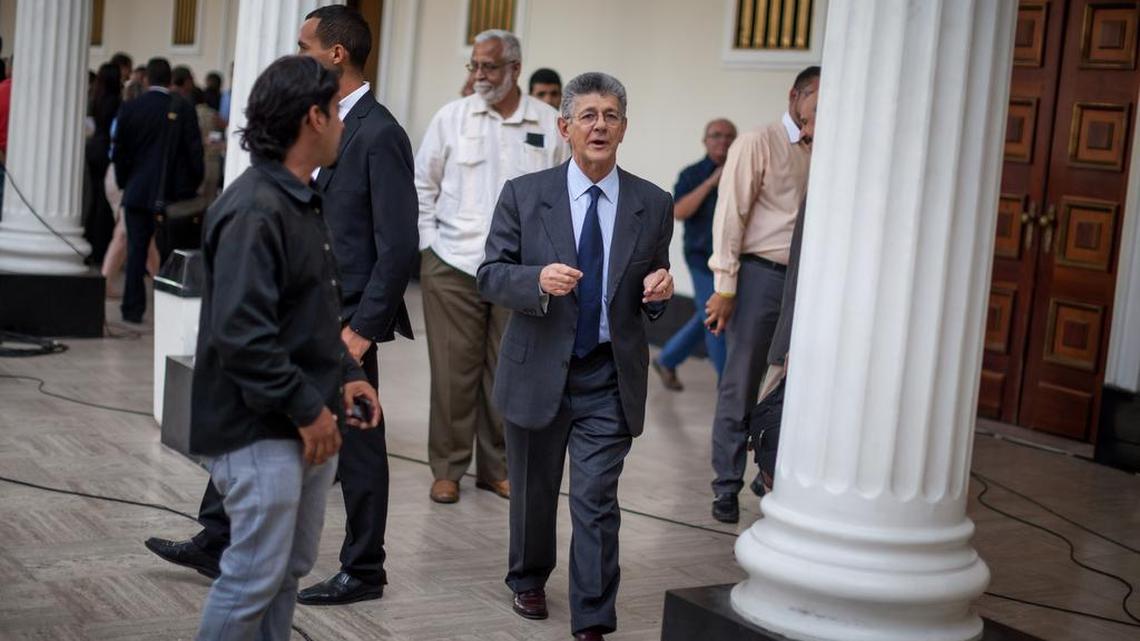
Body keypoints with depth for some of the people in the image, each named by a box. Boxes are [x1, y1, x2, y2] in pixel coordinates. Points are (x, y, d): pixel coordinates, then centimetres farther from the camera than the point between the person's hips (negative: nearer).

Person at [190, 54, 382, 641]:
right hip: (262, 432, -10)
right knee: (253, 578, -3)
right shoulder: (254, 210, -18)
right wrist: (305, 407, -19)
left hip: (309, 425, 10)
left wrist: (344, 375, 9)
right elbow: (241, 333, -25)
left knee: (290, 571, 16)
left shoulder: (301, 202, 13)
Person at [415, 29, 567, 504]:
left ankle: (496, 468, 21)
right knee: (453, 372, 3)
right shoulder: (451, 117, 2)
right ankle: (447, 469, 14)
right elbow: (423, 185, 8)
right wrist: (429, 244, 2)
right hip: (453, 267, -1)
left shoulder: (549, 124, 2)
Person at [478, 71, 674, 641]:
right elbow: (491, 275, -3)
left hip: (609, 380, 0)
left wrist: (658, 291, -12)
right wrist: (537, 280, -23)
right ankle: (529, 579, 43)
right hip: (538, 373, 1)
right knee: (533, 490, 17)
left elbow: (652, 296, 12)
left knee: (596, 502, -4)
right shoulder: (524, 195, -2)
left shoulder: (653, 206, 2)